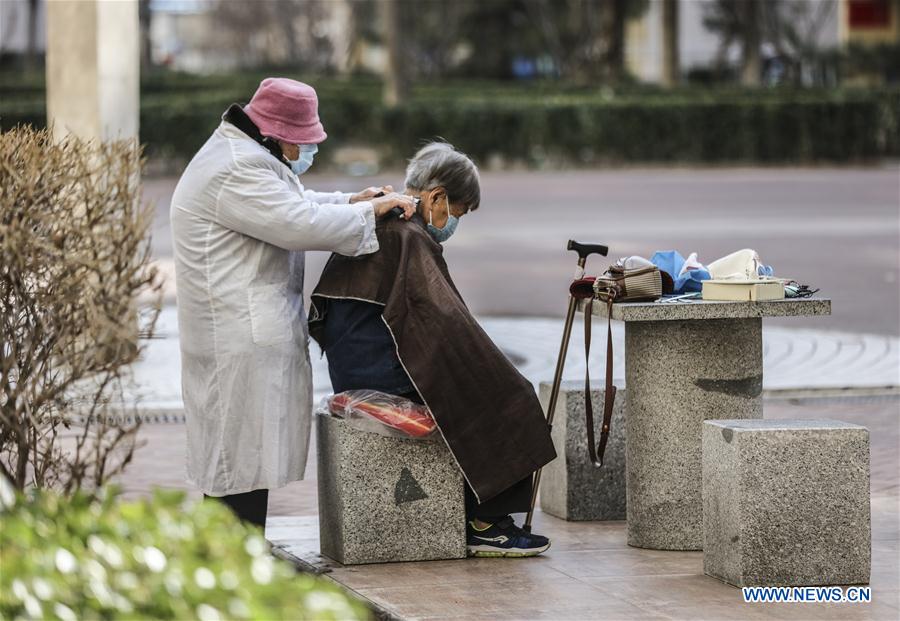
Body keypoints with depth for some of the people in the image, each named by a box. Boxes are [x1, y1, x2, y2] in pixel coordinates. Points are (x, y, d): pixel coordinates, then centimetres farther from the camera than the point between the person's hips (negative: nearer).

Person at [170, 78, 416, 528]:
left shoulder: (243, 157, 16)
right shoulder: (237, 170, -20)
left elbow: (291, 205, 28)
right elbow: (301, 225, -24)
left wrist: (352, 201, 13)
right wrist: (370, 211, -13)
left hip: (253, 330, 11)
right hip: (241, 335, -11)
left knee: (252, 449, 13)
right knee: (242, 446, -8)